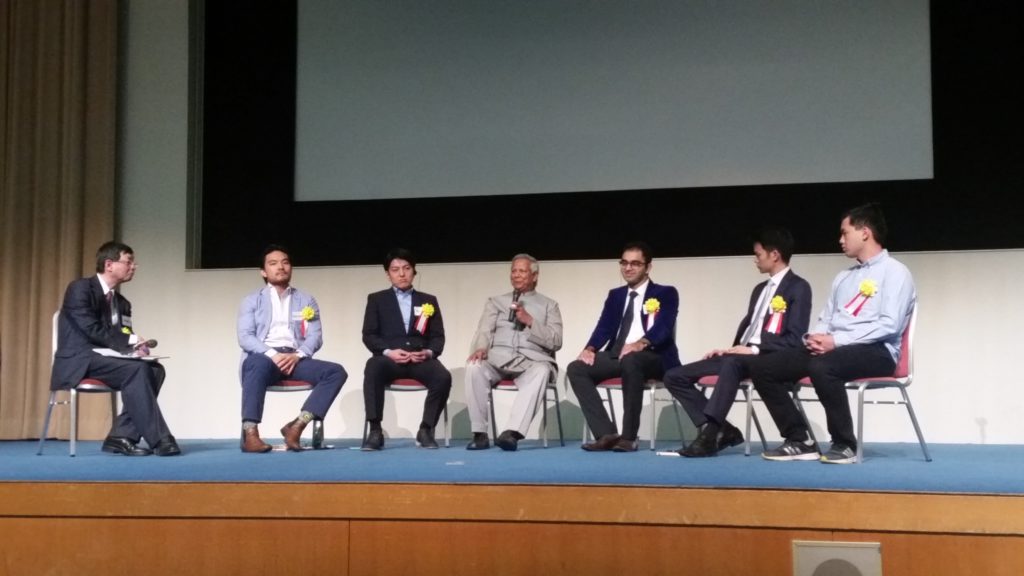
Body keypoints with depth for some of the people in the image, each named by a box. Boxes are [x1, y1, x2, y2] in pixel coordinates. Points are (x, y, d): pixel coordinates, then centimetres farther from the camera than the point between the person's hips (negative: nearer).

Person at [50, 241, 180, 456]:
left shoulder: (122, 302, 16)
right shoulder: (80, 288, -7)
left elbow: (122, 338, 10)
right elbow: (91, 330, -18)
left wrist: (136, 348, -14)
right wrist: (131, 340, -15)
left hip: (103, 358, 8)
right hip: (79, 361, -8)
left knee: (154, 369, -15)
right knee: (136, 370, -29)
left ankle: (122, 435, -19)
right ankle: (158, 439, -29)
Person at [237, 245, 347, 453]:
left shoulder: (306, 301, 20)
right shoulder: (251, 301, 15)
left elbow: (315, 336, 7)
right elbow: (245, 337, 0)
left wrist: (297, 355, -14)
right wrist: (272, 354, -18)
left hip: (295, 359, 3)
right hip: (263, 357, -3)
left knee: (336, 372, -23)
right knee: (259, 365, -40)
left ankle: (297, 425, -31)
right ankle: (250, 433, -44)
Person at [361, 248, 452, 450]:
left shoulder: (428, 301, 20)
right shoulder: (376, 299, 16)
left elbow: (438, 337, 12)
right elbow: (369, 335, 5)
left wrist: (429, 352, -11)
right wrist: (388, 351, -14)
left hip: (420, 359, 1)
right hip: (390, 359, -1)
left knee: (443, 377, -31)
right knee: (373, 367, -37)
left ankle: (425, 430, -16)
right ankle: (375, 431, -30)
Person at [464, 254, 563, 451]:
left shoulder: (549, 305, 17)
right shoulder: (496, 302, 23)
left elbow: (555, 342, 5)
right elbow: (484, 331, 8)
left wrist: (530, 322, -7)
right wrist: (481, 348, -15)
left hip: (532, 360, -2)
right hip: (498, 358, 2)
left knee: (541, 372, -37)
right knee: (474, 367, -31)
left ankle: (512, 432, -47)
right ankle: (480, 433, -25)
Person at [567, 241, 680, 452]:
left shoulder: (666, 294, 5)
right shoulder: (615, 295, 21)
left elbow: (663, 329, -13)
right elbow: (604, 327, 8)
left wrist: (641, 343, -34)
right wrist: (590, 348, -15)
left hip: (653, 357, -5)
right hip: (617, 355, 5)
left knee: (630, 361, -40)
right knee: (576, 368, -18)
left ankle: (628, 437, -30)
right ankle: (607, 434, -22)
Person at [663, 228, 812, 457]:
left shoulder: (798, 287, -3)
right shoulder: (760, 289, 23)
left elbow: (795, 340, -12)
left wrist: (755, 349, -19)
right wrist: (729, 349, 3)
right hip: (742, 355, 9)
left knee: (732, 362, -43)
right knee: (675, 377, -4)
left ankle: (709, 434, -42)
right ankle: (720, 430, -9)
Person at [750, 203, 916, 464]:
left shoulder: (894, 272, -1)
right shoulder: (843, 277, 24)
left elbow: (889, 325, -14)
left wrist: (836, 341, -20)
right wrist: (814, 337, -5)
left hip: (876, 351, -8)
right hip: (833, 349, 8)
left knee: (822, 366, -40)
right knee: (763, 368, -9)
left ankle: (844, 444, -21)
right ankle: (800, 441, -5)